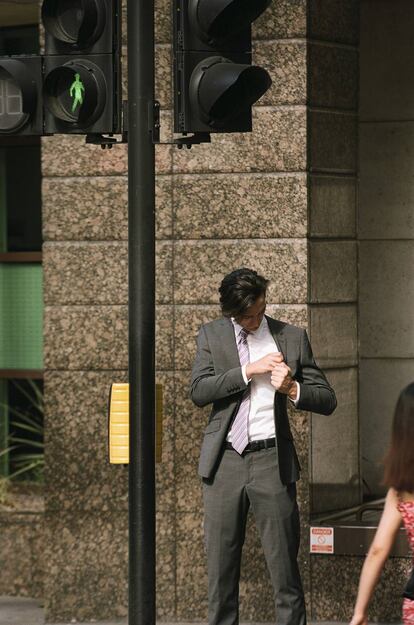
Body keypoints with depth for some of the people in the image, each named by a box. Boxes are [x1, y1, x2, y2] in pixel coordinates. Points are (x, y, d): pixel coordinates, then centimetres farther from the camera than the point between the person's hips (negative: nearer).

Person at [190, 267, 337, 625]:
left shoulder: (292, 338, 5)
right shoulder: (212, 335, 7)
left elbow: (327, 400, 4)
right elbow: (199, 391, -7)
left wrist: (292, 388, -15)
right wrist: (249, 370, -16)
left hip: (272, 461, -1)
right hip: (224, 461, 1)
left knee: (284, 565, -3)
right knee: (221, 566, 5)